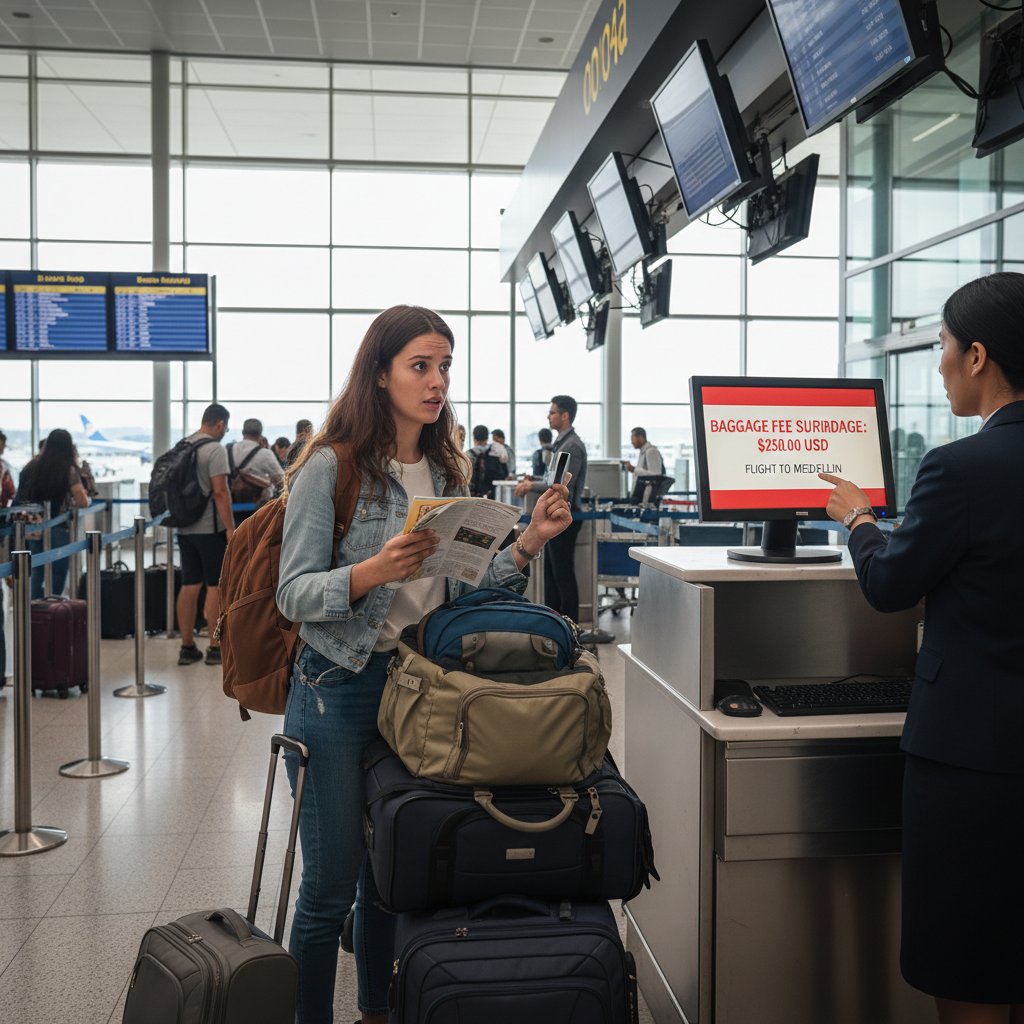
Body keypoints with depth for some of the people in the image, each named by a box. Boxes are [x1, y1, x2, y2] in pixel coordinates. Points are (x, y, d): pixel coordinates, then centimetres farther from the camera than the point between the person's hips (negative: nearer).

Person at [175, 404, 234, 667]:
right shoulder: (215, 449, -12)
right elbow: (220, 491, -19)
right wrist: (230, 529, -17)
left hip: (185, 527, 7)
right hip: (210, 528, -7)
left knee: (189, 585, 9)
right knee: (215, 586, 0)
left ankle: (187, 647, 13)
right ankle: (216, 648, 4)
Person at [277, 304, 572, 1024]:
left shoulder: (447, 471, 8)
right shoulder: (331, 467, -10)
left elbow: (461, 588, 9)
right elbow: (294, 595, -13)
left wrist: (529, 541, -4)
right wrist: (372, 572, -30)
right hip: (342, 686, -5)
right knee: (333, 882, 4)